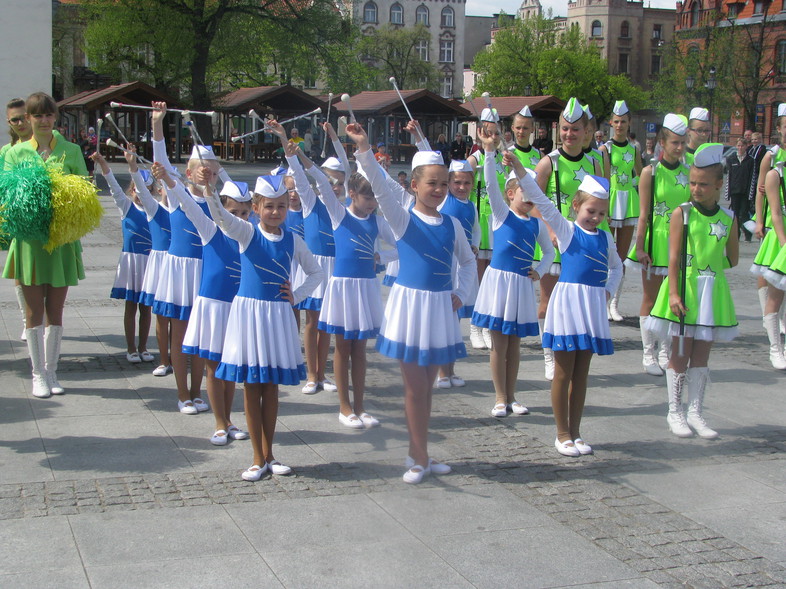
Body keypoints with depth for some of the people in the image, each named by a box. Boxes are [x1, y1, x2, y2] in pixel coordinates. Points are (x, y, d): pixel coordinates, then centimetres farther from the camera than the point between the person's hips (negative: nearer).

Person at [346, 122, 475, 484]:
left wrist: (461, 293, 5)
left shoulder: (452, 225, 5)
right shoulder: (403, 219, -5)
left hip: (440, 308, 4)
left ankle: (416, 454, 24)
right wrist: (364, 150, -33)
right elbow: (380, 188, -20)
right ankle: (421, 459, 10)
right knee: (415, 387, 1)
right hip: (409, 304, -4)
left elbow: (468, 261, 19)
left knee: (425, 386, 12)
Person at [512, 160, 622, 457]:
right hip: (567, 301, -5)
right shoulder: (566, 229, -2)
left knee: (581, 373, 10)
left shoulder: (605, 237, 11)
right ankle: (562, 434, 11)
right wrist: (520, 171, -24)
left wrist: (608, 289, 10)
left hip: (593, 305, 5)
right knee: (563, 372, 2)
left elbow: (616, 266, 28)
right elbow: (542, 202, -13)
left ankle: (575, 431, 19)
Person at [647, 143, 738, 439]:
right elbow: (674, 257, -10)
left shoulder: (728, 218, 3)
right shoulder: (682, 214, -6)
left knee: (702, 353, 9)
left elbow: (732, 259, 12)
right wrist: (673, 292, -17)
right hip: (684, 289, -3)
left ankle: (695, 412, 18)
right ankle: (675, 412, 16)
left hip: (713, 291, 3)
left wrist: (709, 266, 2)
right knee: (681, 353, 4)